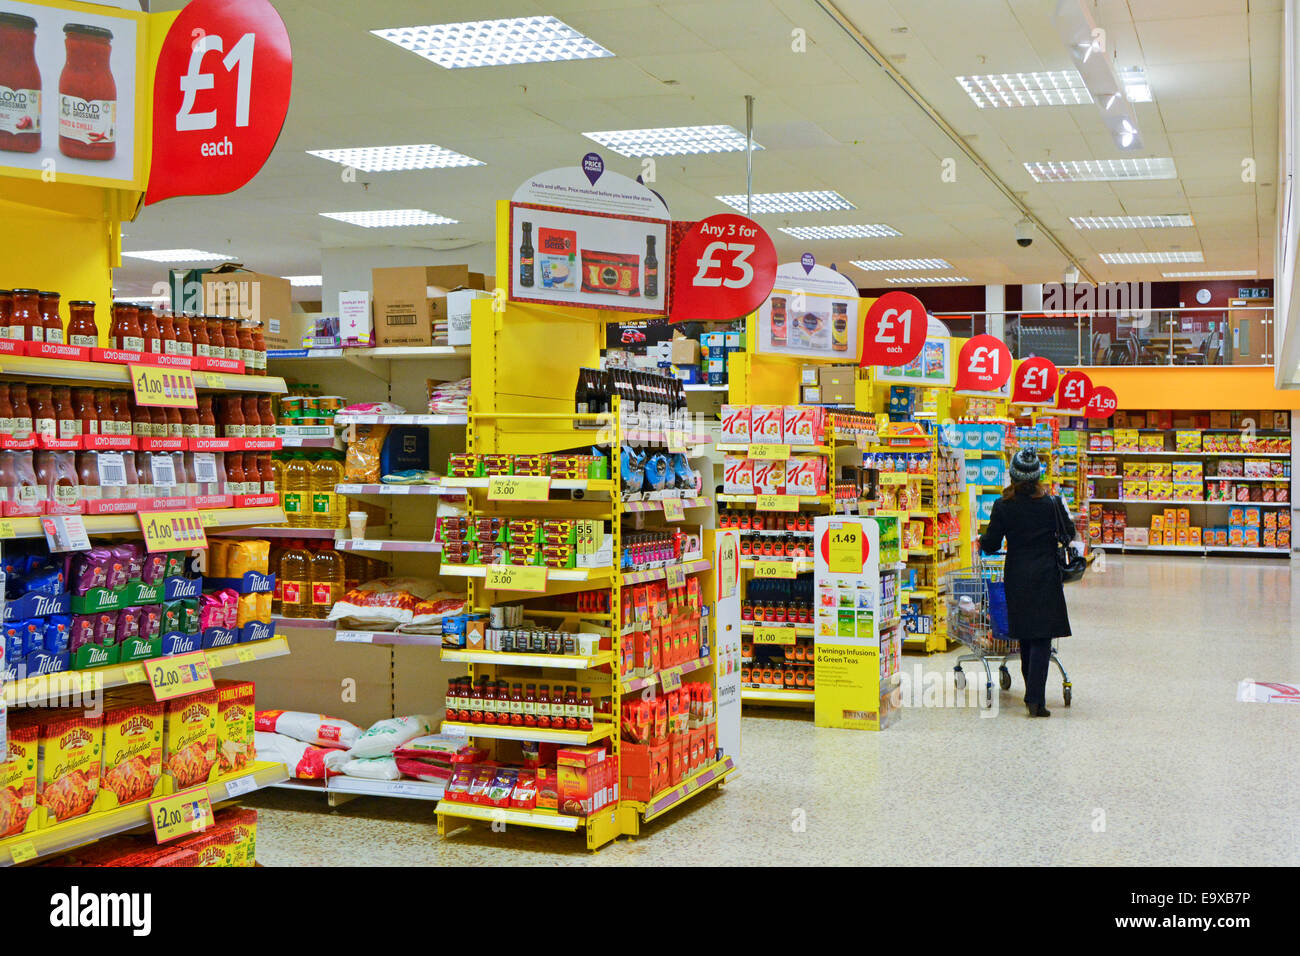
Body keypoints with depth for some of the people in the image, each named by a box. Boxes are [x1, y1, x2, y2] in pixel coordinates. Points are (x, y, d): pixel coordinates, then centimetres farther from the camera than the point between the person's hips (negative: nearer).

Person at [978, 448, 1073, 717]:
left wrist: (981, 540, 22)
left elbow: (991, 545, 0)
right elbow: (1069, 535, 6)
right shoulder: (1051, 504, -5)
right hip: (1046, 577, -2)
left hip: (1017, 578, 2)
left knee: (1026, 636, 16)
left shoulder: (1003, 506, -5)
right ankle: (1035, 698, -12)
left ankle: (1033, 694, 26)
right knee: (1042, 638, -2)